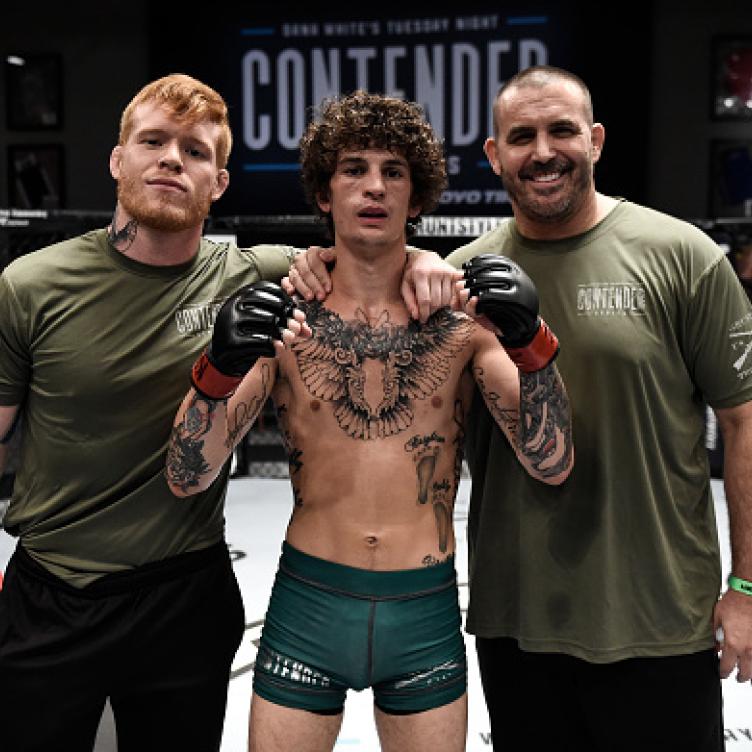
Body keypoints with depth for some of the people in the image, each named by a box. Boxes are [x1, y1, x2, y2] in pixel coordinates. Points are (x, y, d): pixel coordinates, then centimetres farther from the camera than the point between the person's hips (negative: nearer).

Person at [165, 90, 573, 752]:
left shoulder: (461, 323, -2)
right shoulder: (283, 322, -3)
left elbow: (551, 466, -9)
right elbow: (188, 479, -7)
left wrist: (530, 342, -23)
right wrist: (221, 370, -25)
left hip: (426, 611, 1)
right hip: (307, 603, 0)